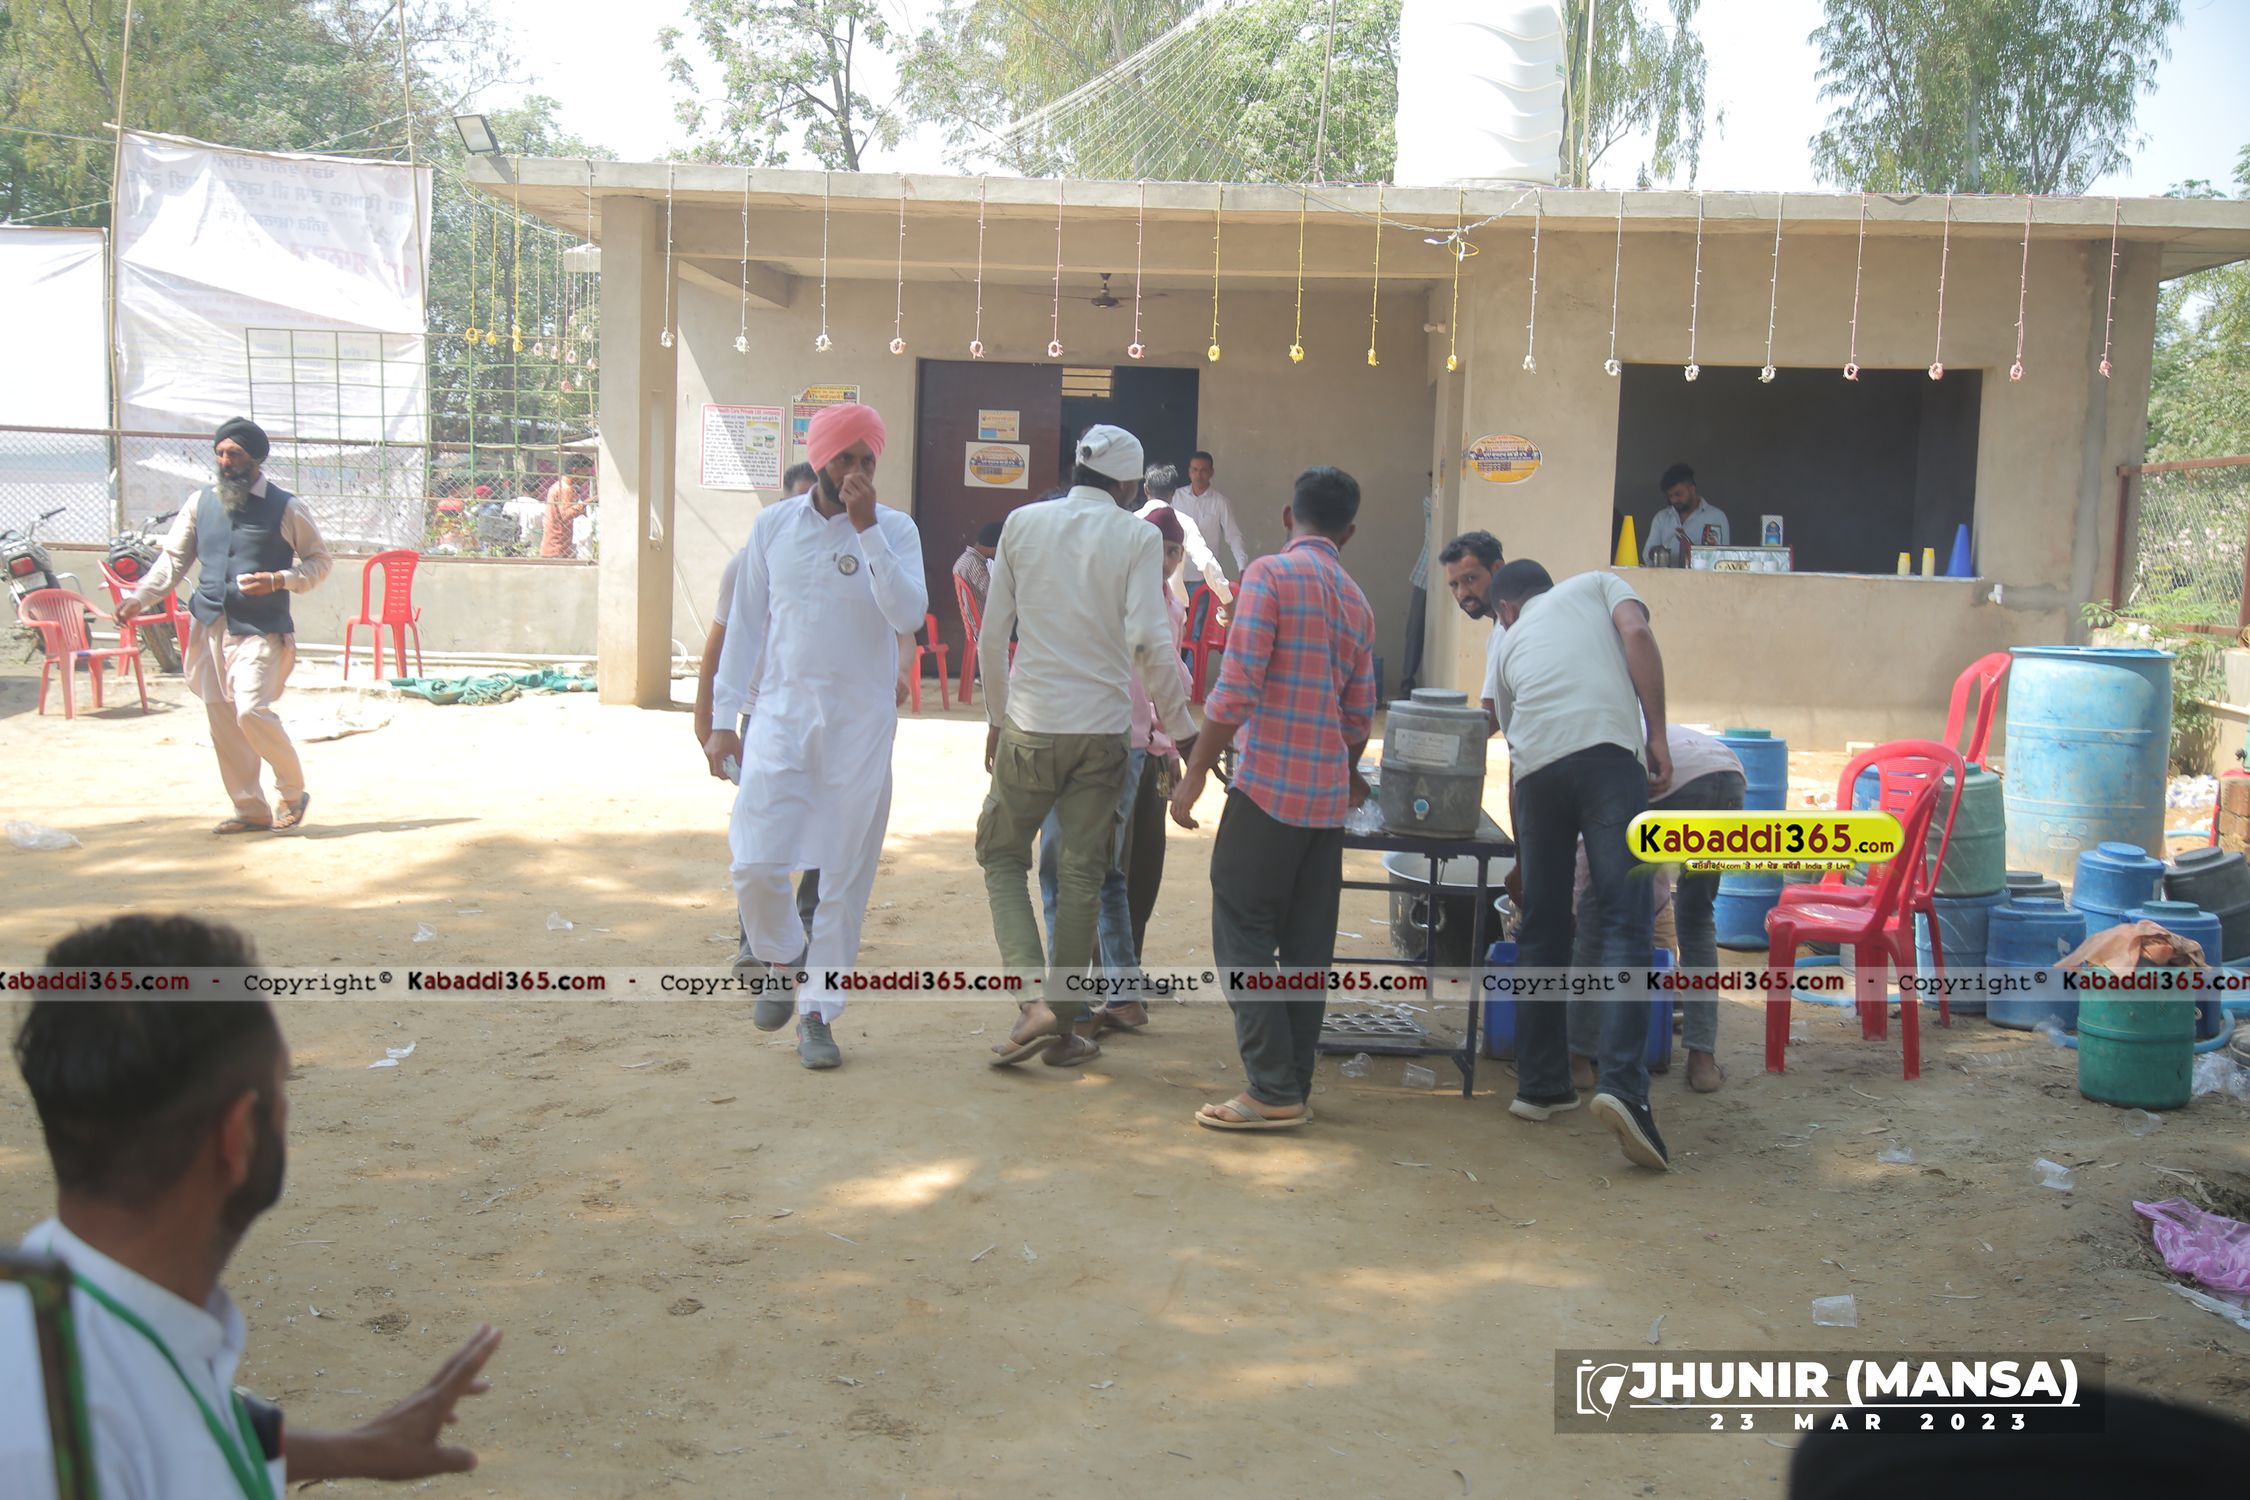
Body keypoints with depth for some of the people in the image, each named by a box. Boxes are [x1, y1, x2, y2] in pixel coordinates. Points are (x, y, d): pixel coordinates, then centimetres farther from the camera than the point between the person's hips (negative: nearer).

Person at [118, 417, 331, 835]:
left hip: (260, 629, -5)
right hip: (210, 628, 5)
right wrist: (141, 597, -1)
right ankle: (251, 810, 17)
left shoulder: (285, 508, -2)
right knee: (222, 722, 6)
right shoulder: (201, 503, 10)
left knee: (252, 711, -20)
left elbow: (320, 561, 4)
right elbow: (174, 558, 13)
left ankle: (293, 792, 2)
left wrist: (278, 581, -13)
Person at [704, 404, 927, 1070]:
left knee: (845, 876, 3)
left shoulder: (894, 530, 0)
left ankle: (818, 1014, 16)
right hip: (782, 714, 1)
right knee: (756, 866, -8)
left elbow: (909, 614, -16)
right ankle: (782, 960, 23)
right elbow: (745, 625, 10)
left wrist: (867, 529, -20)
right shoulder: (773, 526, 6)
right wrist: (723, 717, 7)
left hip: (861, 724, -1)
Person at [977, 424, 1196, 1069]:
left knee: (1002, 854, 15)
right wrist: (1182, 729, -3)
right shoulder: (1138, 538, -3)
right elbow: (1149, 642, -13)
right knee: (1082, 875, 9)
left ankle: (1035, 1002, -1)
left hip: (1031, 724, 1)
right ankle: (1066, 1026, 15)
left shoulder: (1023, 524, 3)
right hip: (1103, 728, 0)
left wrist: (997, 717, 16)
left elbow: (992, 636, 5)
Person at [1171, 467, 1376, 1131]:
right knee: (1307, 944, 10)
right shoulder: (1357, 601, 13)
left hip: (1270, 786, -7)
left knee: (1244, 933, -1)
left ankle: (1273, 1090, -3)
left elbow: (1237, 689, -16)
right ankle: (1296, 1086, 15)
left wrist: (1194, 776, -10)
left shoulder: (1270, 574, -8)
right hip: (1327, 797, 7)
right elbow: (1359, 714, 16)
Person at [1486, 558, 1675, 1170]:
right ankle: (1623, 1086, -19)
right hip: (1608, 750, -3)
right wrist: (1657, 735, 1)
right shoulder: (1598, 584, 28)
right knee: (1624, 923, -6)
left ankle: (1540, 1084, 19)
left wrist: (1522, 860, 43)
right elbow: (1636, 633, 3)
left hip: (1537, 767, 3)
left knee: (1542, 930, 13)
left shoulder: (1513, 641, 33)